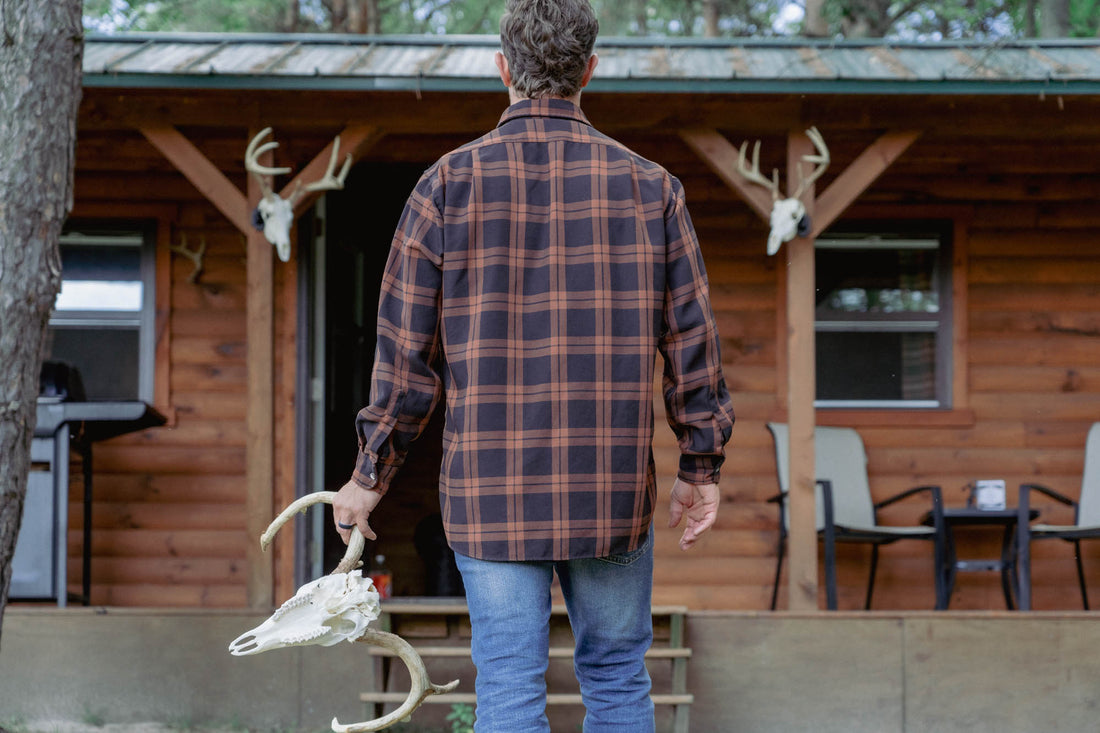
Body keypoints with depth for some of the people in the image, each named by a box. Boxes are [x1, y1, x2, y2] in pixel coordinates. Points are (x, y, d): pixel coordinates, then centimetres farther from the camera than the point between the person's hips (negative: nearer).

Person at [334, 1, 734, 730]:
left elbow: (408, 347, -2)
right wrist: (702, 469, 14)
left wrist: (371, 476, 7)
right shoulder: (650, 186, 1)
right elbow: (692, 339, 3)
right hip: (614, 490, 1)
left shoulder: (450, 183, -2)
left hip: (491, 489, -1)